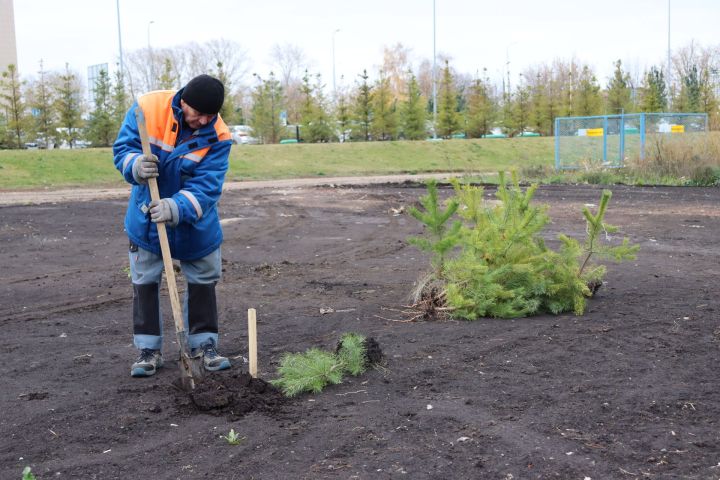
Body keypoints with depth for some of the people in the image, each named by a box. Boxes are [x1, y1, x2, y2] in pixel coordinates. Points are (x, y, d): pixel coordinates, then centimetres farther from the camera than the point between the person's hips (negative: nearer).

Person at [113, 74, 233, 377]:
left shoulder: (217, 137, -22)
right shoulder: (148, 108, -20)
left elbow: (206, 186, -27)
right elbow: (123, 147, -13)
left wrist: (177, 208, -44)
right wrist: (136, 165, -36)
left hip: (195, 224, 0)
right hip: (147, 219, 0)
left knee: (203, 283, 9)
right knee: (145, 283, 7)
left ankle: (204, 343, 26)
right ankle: (148, 348, 20)